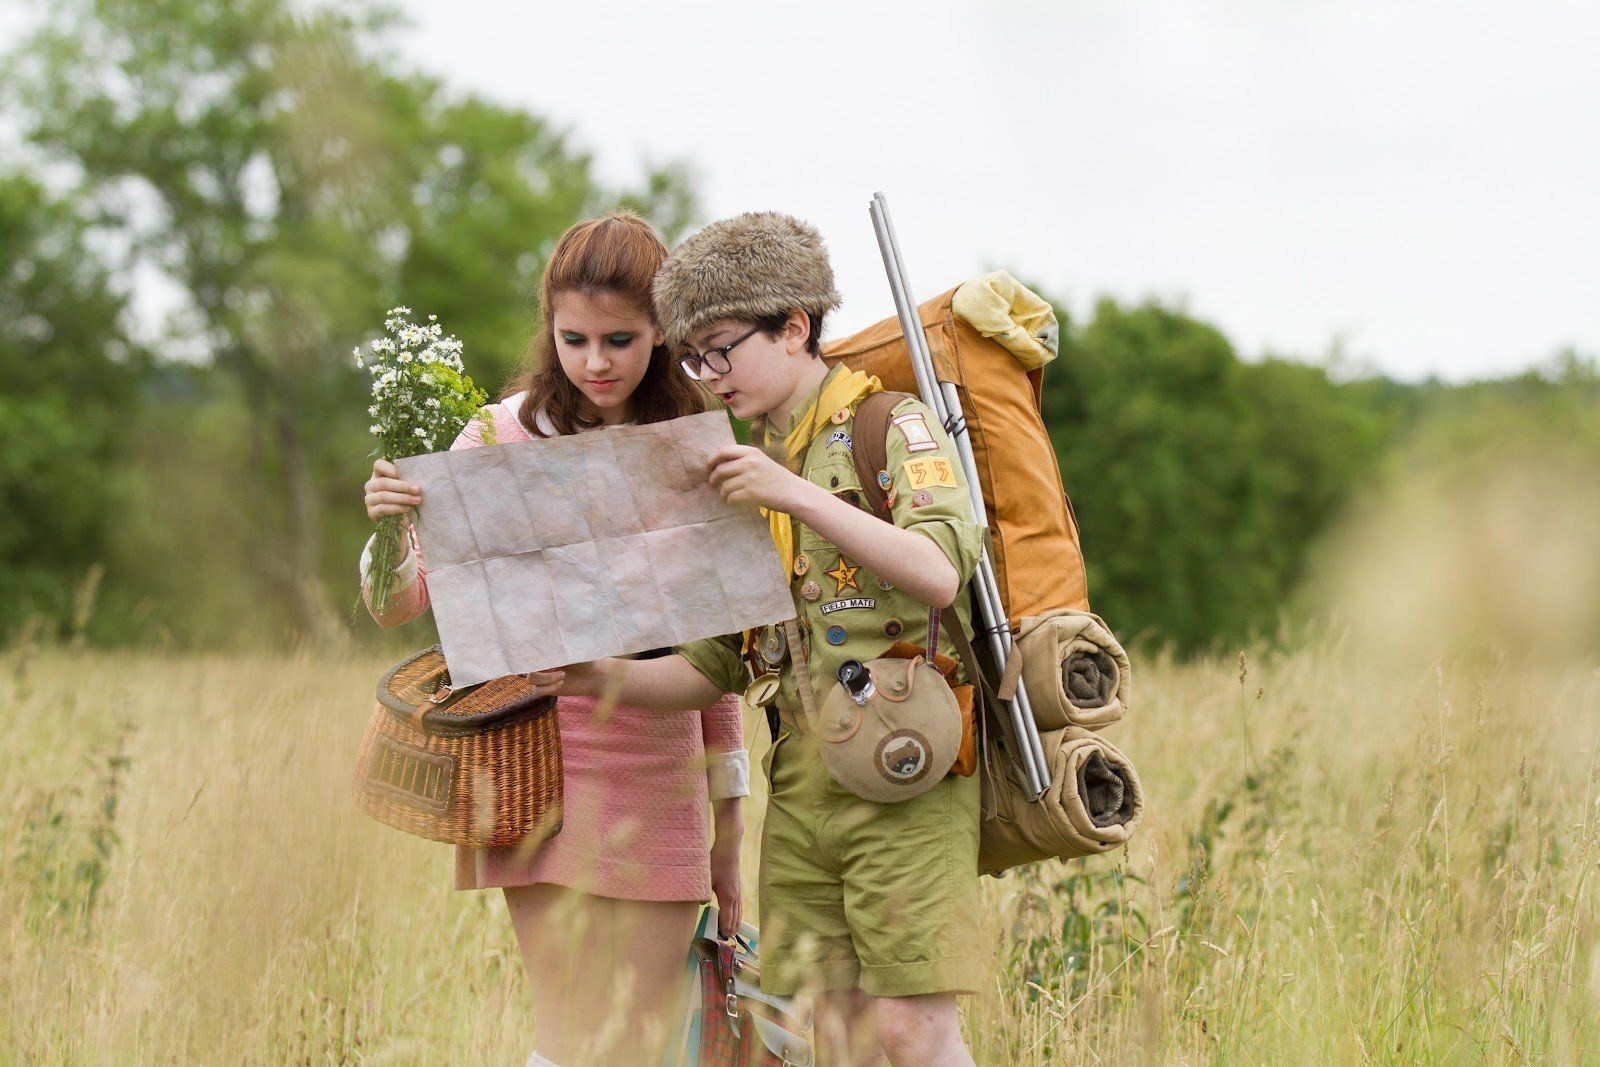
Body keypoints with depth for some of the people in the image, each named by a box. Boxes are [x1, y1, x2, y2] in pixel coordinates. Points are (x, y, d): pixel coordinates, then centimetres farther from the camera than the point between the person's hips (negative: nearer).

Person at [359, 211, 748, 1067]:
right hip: (546, 766, -2)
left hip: (660, 779, 2)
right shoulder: (506, 436, -1)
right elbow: (398, 605, -4)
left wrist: (728, 820, 14)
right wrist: (387, 530, -27)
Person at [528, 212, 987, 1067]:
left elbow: (939, 573, -20)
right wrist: (602, 677, 0)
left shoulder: (893, 428, -2)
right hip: (801, 784, 6)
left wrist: (800, 495, -27)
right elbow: (718, 666, 17)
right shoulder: (743, 472, 18)